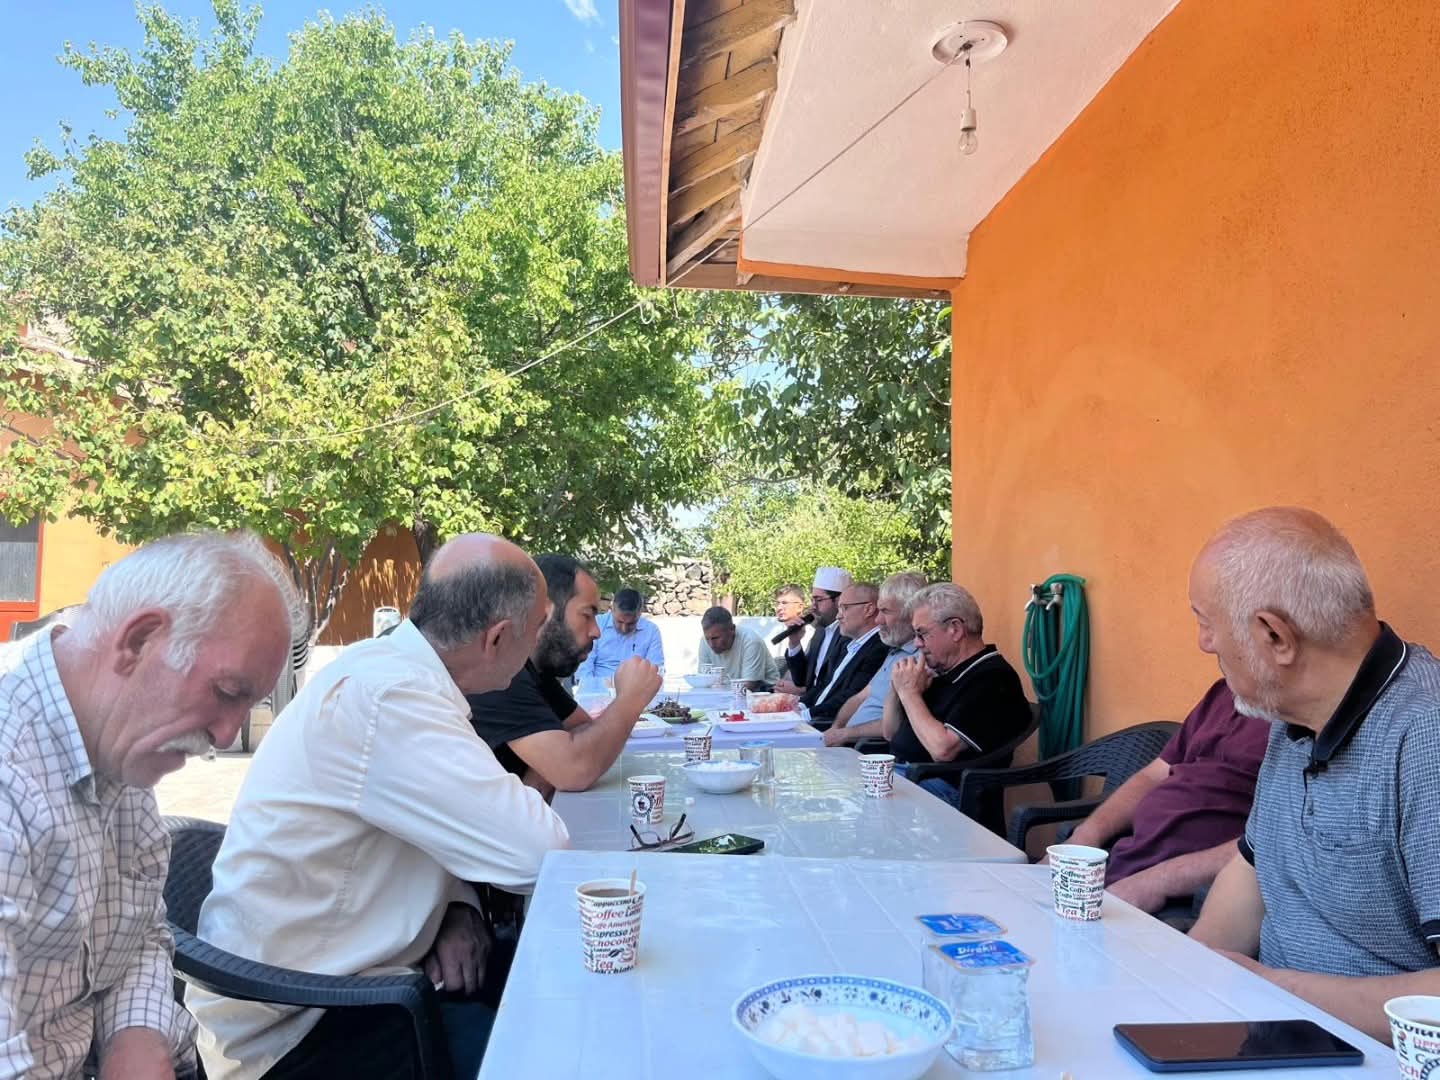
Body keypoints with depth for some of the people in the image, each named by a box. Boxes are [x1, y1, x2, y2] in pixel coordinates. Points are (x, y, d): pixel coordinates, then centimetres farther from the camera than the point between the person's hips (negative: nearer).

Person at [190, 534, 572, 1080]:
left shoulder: (390, 667, 1)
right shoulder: (386, 696, -29)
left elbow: (442, 824, 10)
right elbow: (537, 852, -29)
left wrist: (459, 908, -7)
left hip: (341, 975, 9)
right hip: (291, 1025, -8)